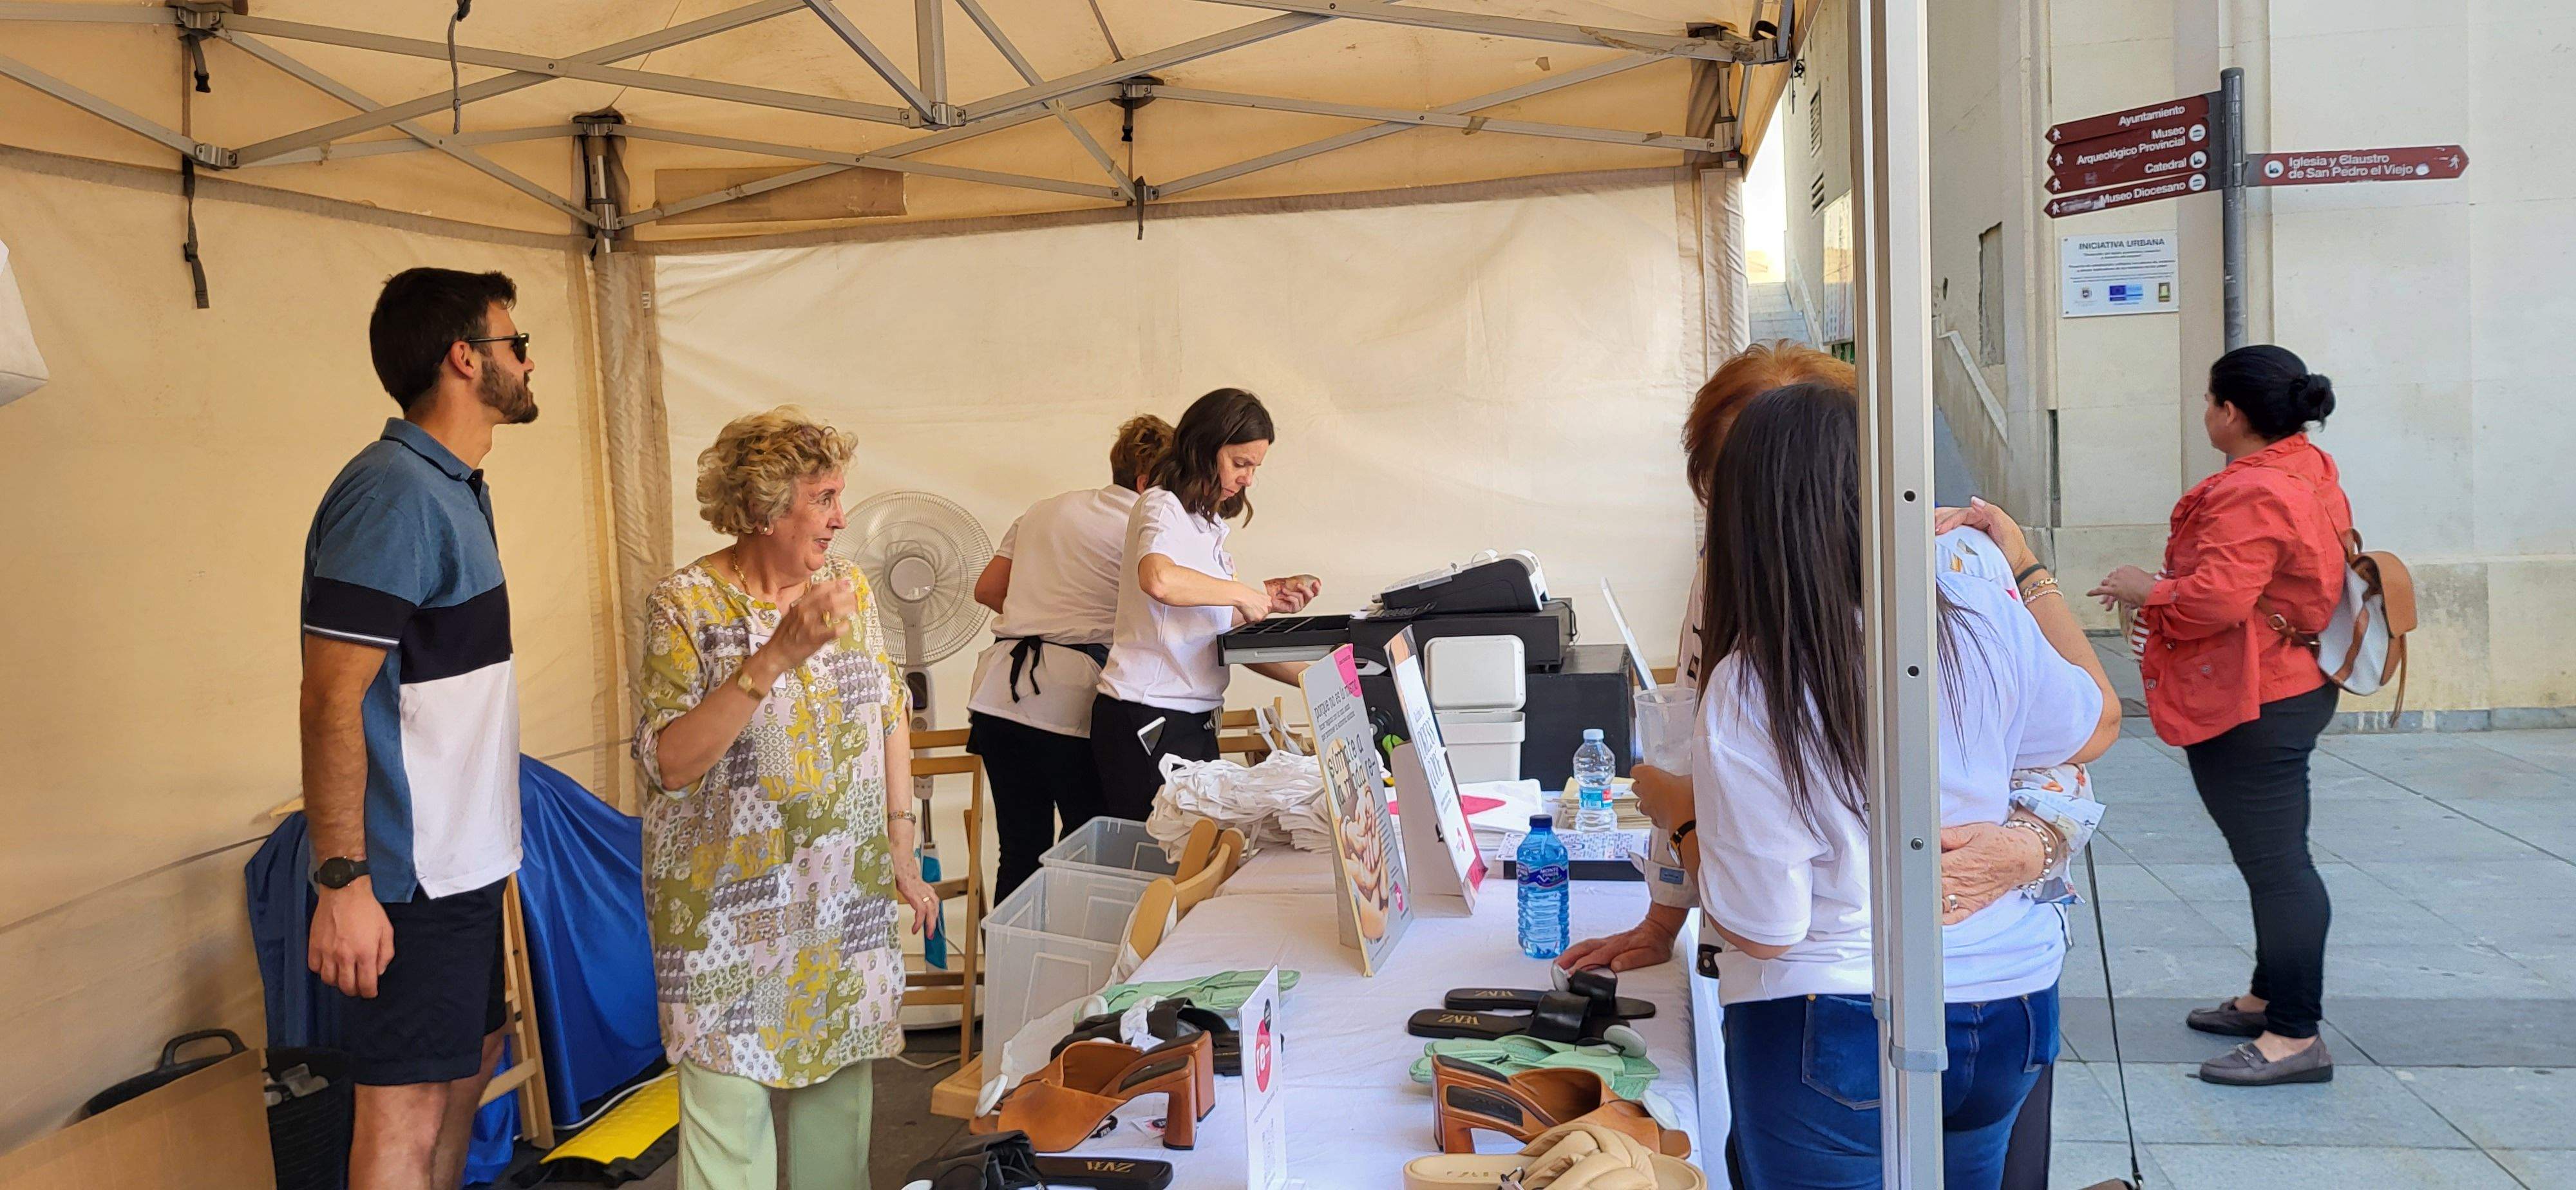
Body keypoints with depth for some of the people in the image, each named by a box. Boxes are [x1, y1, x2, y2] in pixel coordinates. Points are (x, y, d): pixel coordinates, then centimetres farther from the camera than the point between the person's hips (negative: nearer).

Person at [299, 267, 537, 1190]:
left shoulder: (453, 488, 12)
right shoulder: (393, 493, -18)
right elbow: (331, 701, -22)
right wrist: (342, 882, -24)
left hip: (464, 857, 10)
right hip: (411, 873, -10)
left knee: (469, 1063, 20)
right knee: (406, 1109, -1)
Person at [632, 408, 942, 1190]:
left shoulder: (847, 586, 3)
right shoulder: (686, 605, -11)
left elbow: (890, 715, 10)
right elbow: (670, 763, -20)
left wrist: (902, 847, 8)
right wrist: (774, 658, -28)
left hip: (849, 901, 5)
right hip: (731, 912, -4)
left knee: (839, 1082, 12)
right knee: (731, 1103, 1)